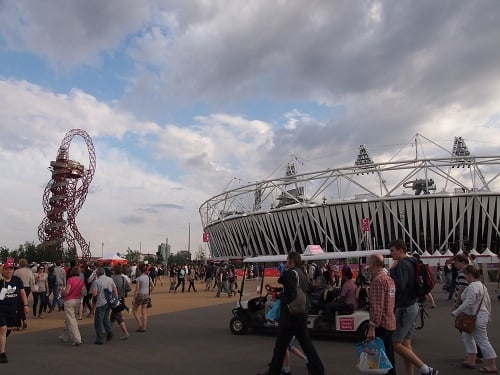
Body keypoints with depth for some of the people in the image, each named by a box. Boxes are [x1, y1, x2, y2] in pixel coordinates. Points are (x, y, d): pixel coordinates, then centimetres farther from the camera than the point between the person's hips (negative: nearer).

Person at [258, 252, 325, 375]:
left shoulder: (291, 273, -15)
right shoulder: (302, 274, 12)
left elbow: (289, 295, -25)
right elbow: (307, 292, 15)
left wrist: (280, 296, -6)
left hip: (290, 314, -8)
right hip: (302, 314, 8)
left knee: (281, 345, 5)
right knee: (306, 343, 15)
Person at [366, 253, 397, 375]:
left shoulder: (378, 280, -17)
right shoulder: (389, 278, 14)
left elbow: (376, 307, -23)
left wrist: (372, 327, -22)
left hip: (381, 324, -9)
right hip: (390, 323, 9)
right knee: (388, 356, 15)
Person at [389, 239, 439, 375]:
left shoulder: (402, 264, -18)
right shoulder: (410, 263, 13)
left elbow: (399, 286, -29)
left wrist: (392, 269, -20)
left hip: (405, 309, -10)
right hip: (412, 306, 10)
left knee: (395, 344, -4)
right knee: (406, 344, 13)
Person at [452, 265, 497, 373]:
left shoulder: (472, 287, -21)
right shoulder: (481, 285, 12)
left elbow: (468, 303, -26)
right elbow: (488, 302, 18)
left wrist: (456, 312, -18)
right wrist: (488, 314, 27)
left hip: (477, 318, -11)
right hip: (482, 315, 11)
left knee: (482, 341, -1)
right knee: (466, 336, 17)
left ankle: (492, 366, 9)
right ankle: (471, 361, 22)